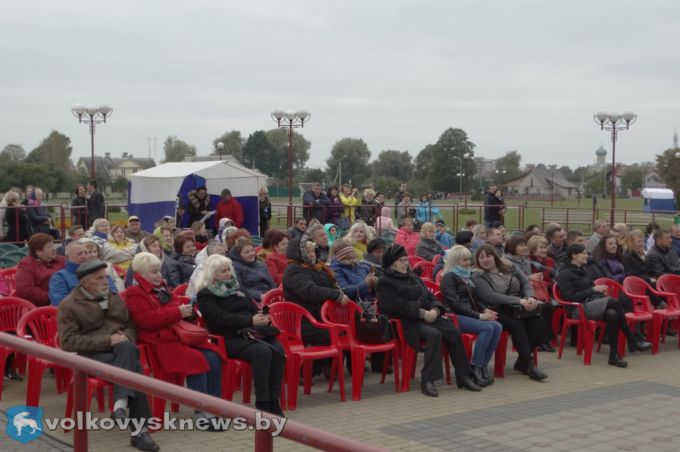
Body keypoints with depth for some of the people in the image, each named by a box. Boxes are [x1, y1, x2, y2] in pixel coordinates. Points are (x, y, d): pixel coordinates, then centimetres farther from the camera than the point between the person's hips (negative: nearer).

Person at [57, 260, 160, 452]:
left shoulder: (114, 298, 19)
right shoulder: (69, 305, 1)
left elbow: (130, 325, 22)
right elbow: (68, 342, -9)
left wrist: (126, 337, -5)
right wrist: (107, 340, -17)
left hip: (121, 350, 5)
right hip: (90, 355, -4)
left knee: (126, 348, -35)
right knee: (133, 367, -32)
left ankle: (121, 404, -37)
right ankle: (139, 429, -36)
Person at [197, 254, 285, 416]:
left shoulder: (236, 288, 24)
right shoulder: (206, 295, 2)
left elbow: (253, 309, 23)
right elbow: (221, 318, -12)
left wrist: (263, 318, -2)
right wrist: (250, 321, -19)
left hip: (250, 333, 6)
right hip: (229, 339, -6)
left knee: (277, 349, -24)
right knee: (262, 350, -32)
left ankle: (273, 401, -24)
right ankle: (262, 404, -28)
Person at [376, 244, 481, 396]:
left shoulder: (415, 279, 28)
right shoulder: (385, 283, 3)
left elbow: (430, 297, 22)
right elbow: (395, 305, -12)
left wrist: (435, 310, -2)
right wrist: (422, 313, -17)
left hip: (429, 317, 7)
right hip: (409, 324, -7)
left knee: (454, 333, -19)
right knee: (434, 334, -35)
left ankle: (463, 377, -13)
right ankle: (427, 380, -34)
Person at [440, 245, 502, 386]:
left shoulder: (468, 276, 21)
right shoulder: (449, 277, -3)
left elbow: (475, 298, 25)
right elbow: (454, 303, -13)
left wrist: (485, 310, 2)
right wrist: (479, 316, -16)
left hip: (469, 314, 7)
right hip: (456, 316, -7)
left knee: (497, 327, -18)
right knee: (487, 328, -28)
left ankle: (483, 365, -17)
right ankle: (475, 368, -24)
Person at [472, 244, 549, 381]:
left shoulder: (509, 269, 18)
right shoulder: (478, 278, 1)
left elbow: (525, 283, 11)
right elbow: (491, 297, -13)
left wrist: (530, 297, -13)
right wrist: (518, 300, -21)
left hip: (520, 309, 5)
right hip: (499, 312, -5)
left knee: (539, 323, -22)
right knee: (517, 325, -34)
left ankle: (522, 361, -7)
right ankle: (529, 364, -27)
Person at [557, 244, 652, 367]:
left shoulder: (583, 272, 23)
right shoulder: (564, 274, -2)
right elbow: (570, 297, -12)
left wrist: (599, 290, 1)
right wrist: (593, 289, -13)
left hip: (595, 303, 8)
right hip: (579, 308, -8)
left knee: (612, 314, -31)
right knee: (614, 302, -31)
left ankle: (614, 355, -29)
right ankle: (633, 341, -24)